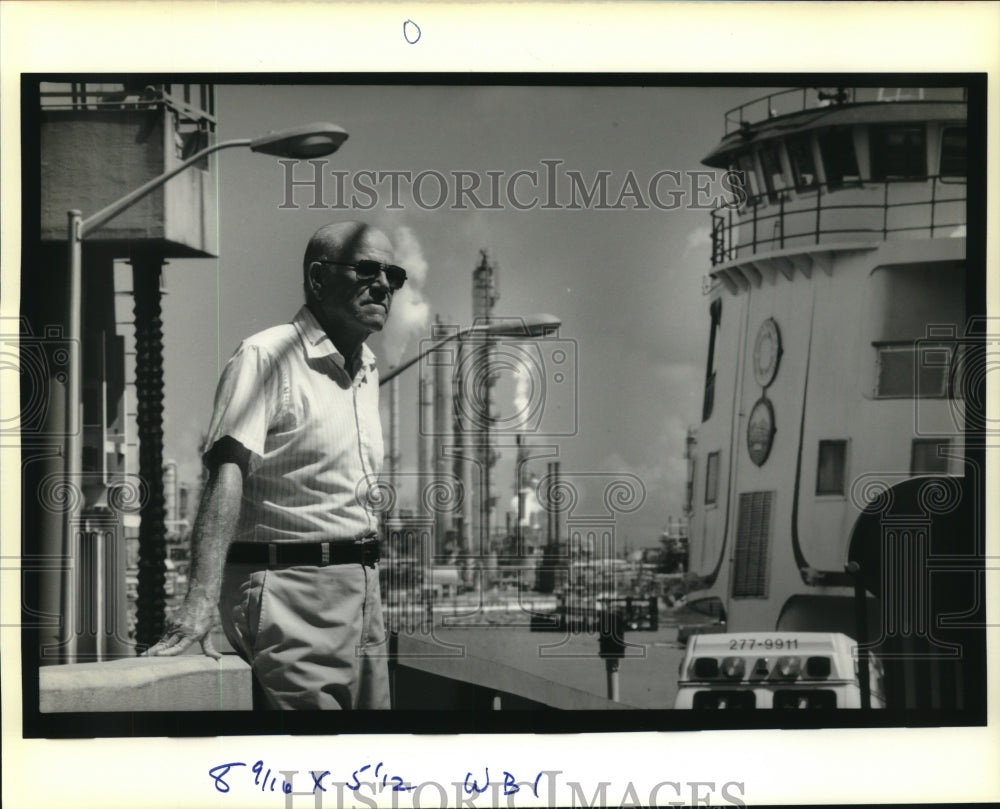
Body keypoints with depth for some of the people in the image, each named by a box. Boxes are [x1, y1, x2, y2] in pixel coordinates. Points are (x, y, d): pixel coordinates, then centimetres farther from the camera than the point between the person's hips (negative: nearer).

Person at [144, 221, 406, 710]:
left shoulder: (367, 370, 16)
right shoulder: (266, 356, -10)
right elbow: (227, 474, -22)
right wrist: (201, 599, -33)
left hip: (363, 590, 8)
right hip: (288, 588, -8)